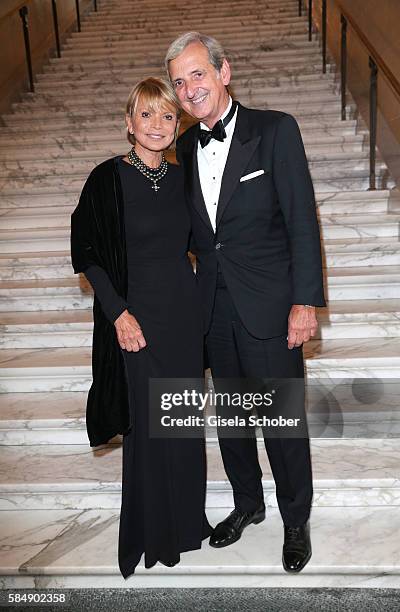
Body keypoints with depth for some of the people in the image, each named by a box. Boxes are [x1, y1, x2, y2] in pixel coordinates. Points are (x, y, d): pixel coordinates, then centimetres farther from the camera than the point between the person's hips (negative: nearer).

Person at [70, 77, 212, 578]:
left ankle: (186, 517, 37)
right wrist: (118, 313, -14)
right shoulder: (108, 179, -10)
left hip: (185, 311, 5)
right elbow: (87, 252, -8)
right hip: (138, 317, -5)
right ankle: (152, 534, 29)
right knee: (147, 427, 7)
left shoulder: (180, 177, 5)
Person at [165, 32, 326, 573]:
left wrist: (305, 300, -14)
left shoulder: (275, 129, -7)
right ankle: (247, 504, 40)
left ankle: (296, 521, 31)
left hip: (269, 305, -5)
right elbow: (195, 228, 12)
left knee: (283, 420, 6)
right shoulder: (186, 146, 8)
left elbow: (303, 221, -10)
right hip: (214, 306, 5)